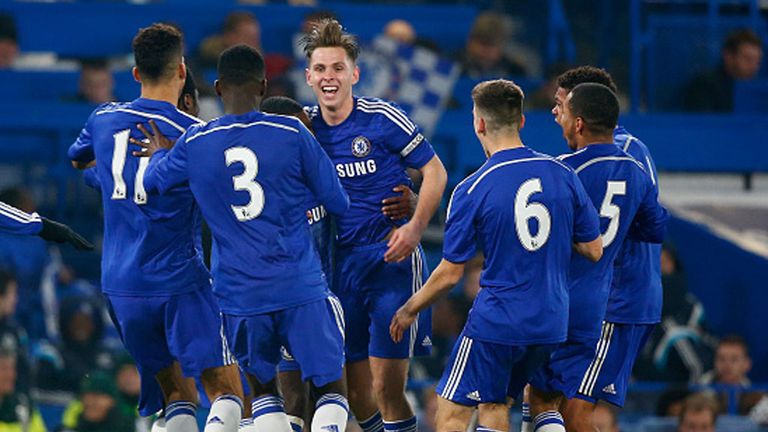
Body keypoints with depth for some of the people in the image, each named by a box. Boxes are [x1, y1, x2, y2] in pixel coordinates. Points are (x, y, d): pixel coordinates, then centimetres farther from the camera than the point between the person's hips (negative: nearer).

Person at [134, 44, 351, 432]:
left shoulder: (194, 143, -1)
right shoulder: (292, 133, -4)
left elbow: (150, 182, 16)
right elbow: (338, 204, 3)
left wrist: (160, 155, 37)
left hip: (240, 295, 2)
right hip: (301, 289, -2)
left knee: (263, 391, 18)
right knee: (331, 389, 5)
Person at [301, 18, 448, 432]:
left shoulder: (381, 118, -8)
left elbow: (434, 170, -2)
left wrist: (415, 227, -15)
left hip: (391, 258, -5)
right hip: (341, 264, 5)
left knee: (387, 387, -10)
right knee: (356, 390, 6)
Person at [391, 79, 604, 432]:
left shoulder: (471, 190, -11)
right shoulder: (562, 175, 0)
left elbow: (450, 274, -7)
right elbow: (594, 251, 5)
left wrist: (409, 310, 10)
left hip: (495, 321, -5)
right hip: (551, 322, 5)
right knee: (493, 404, 20)